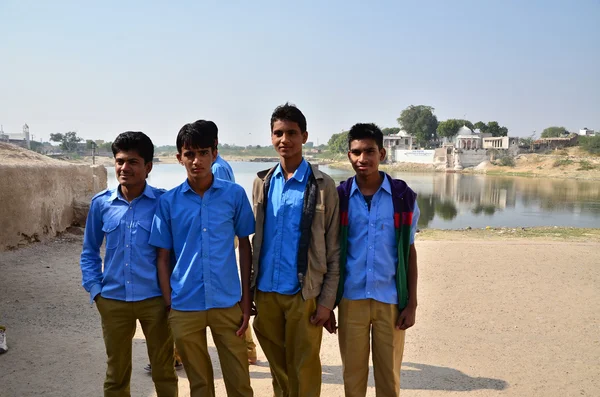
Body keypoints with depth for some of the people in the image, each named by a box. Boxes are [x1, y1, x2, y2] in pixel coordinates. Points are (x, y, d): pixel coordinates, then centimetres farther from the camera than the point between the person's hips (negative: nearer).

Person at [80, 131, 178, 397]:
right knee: (116, 374, 17)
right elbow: (89, 251, 11)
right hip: (113, 300, 2)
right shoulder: (100, 203, 0)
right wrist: (95, 289, 2)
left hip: (155, 299, -2)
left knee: (164, 371, 13)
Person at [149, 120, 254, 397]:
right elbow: (163, 257, 4)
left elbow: (245, 247, 3)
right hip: (184, 307, 1)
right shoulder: (168, 201, -1)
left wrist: (246, 300, 1)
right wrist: (168, 305, 0)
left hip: (227, 303, -1)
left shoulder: (235, 194, -3)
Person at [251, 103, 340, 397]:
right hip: (266, 293, 4)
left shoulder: (323, 186, -5)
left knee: (304, 370, 7)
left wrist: (327, 300, -8)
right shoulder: (262, 183, 6)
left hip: (304, 294, -3)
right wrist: (250, 290, 8)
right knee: (278, 367, 16)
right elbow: (255, 241, 11)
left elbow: (333, 249, -4)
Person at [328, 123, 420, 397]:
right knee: (353, 372, 12)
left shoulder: (404, 197, -3)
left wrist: (411, 303, -1)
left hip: (391, 300, 0)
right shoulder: (339, 197, -2)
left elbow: (409, 252, 3)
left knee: (389, 374, 11)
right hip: (351, 300, 1)